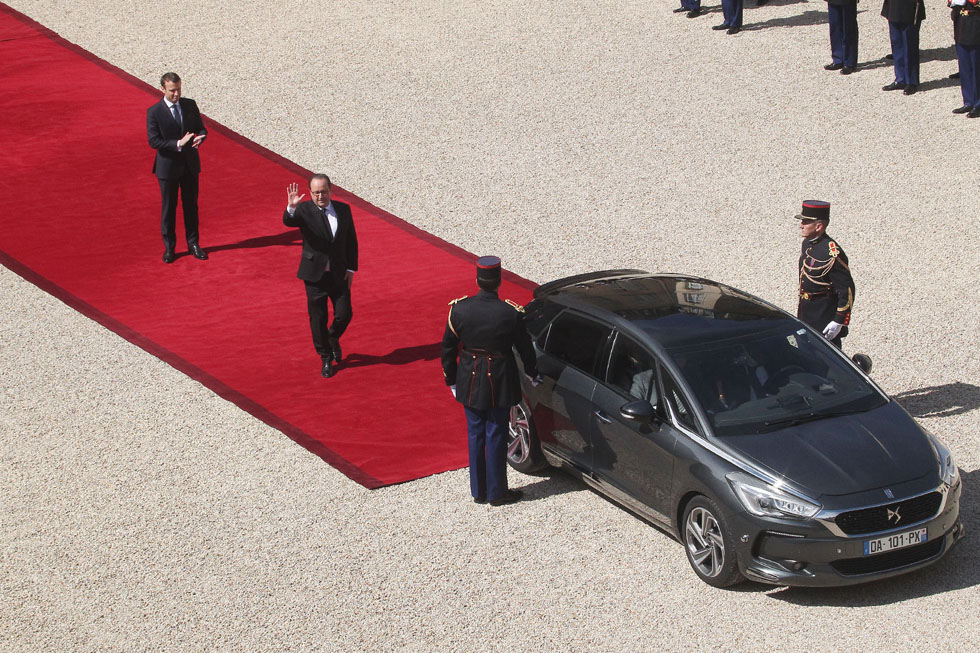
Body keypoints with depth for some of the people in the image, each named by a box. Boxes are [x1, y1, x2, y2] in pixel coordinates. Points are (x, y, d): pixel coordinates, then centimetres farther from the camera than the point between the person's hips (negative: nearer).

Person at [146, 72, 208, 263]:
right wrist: (178, 144, -28)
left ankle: (193, 244, 25)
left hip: (190, 165, 4)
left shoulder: (190, 105, 0)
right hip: (168, 167, -3)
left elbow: (201, 128, 7)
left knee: (191, 205, 13)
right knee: (168, 208, 8)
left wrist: (199, 137, -17)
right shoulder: (154, 112, -13)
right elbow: (153, 141, -18)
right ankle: (169, 247, 20)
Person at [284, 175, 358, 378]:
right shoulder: (304, 210, -9)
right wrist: (291, 208, -51)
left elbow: (351, 240, 8)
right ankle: (325, 358, 22)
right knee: (318, 318, 6)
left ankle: (333, 338, 33)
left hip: (339, 274, 2)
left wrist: (351, 268, 2)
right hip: (315, 274, -2)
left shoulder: (343, 210, 2)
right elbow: (288, 222, -30)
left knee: (344, 314, 0)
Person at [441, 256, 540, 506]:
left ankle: (478, 490, 24)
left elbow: (448, 349, -1)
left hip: (469, 382, 2)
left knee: (475, 434, 15)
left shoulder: (459, 309, -11)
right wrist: (533, 374, 15)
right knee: (496, 435, 9)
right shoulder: (510, 314, -17)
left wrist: (451, 380, 13)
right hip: (499, 383, -2)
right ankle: (496, 492, 17)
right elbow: (524, 347, -3)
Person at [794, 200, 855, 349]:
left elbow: (847, 290, -22)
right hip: (806, 315, 9)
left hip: (825, 317, -9)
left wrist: (839, 322, -22)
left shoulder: (832, 254, -23)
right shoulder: (807, 243, 5)